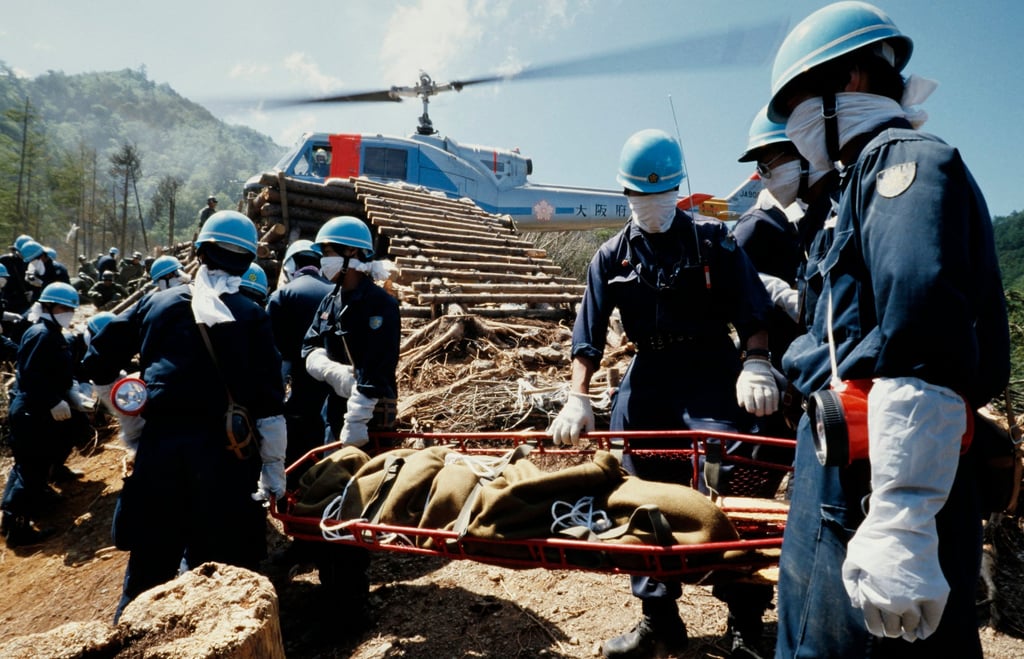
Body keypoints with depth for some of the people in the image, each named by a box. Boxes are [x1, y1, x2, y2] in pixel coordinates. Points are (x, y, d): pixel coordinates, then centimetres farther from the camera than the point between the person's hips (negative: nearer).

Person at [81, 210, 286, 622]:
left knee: (150, 561, 17)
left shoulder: (157, 302, 7)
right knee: (220, 565, 10)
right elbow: (269, 404, -6)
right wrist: (274, 471, 0)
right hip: (223, 453, -2)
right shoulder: (250, 316, -1)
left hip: (159, 444, 3)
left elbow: (99, 362, 11)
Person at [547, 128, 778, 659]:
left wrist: (755, 364, -22)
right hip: (648, 376, 4)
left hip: (711, 372, -3)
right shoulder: (612, 257, 8)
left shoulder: (712, 240, 2)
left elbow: (751, 309, -4)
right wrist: (577, 398, -6)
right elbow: (589, 333, 4)